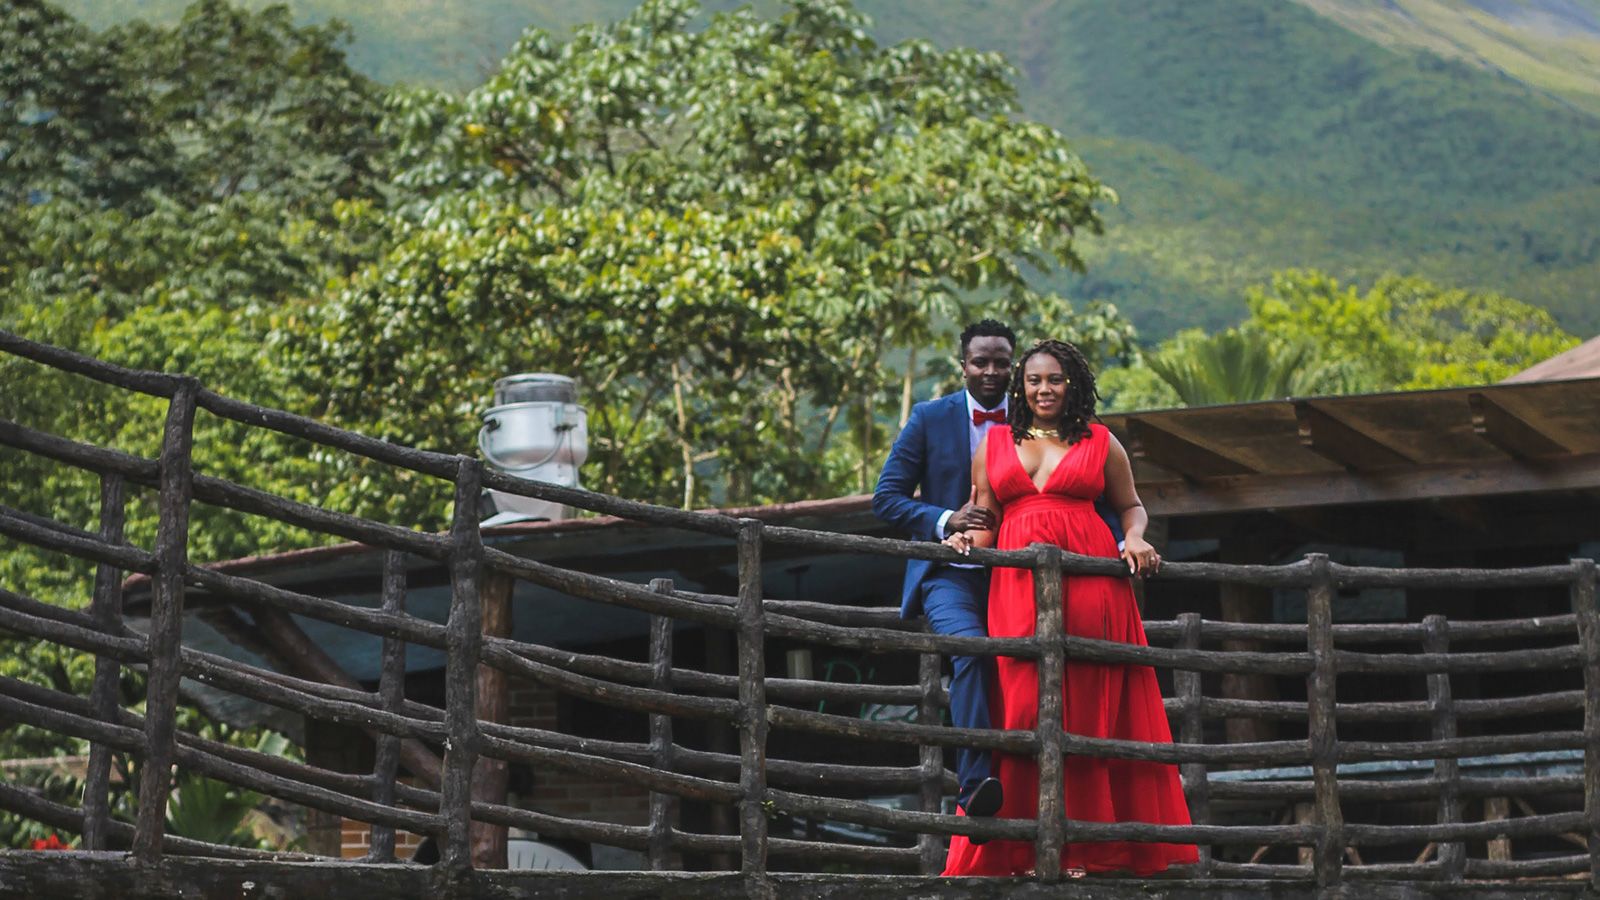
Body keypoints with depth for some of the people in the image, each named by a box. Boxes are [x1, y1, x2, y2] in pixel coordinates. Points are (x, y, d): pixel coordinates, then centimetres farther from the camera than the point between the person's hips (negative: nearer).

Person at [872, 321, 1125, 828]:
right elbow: (887, 498, 1)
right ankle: (975, 781, -37)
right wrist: (947, 520, -14)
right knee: (970, 648, -30)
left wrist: (1120, 540, -11)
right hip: (949, 572, -3)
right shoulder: (930, 419, 3)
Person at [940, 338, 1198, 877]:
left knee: (1089, 710, -4)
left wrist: (1135, 539, -2)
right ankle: (1024, 849, -3)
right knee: (1022, 709, -5)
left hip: (1090, 579, -1)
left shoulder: (1100, 442, 13)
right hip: (1017, 585, 1)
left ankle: (1086, 848, -1)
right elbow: (987, 518, 14)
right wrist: (969, 540, -7)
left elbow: (1130, 505, 17)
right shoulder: (994, 442, 16)